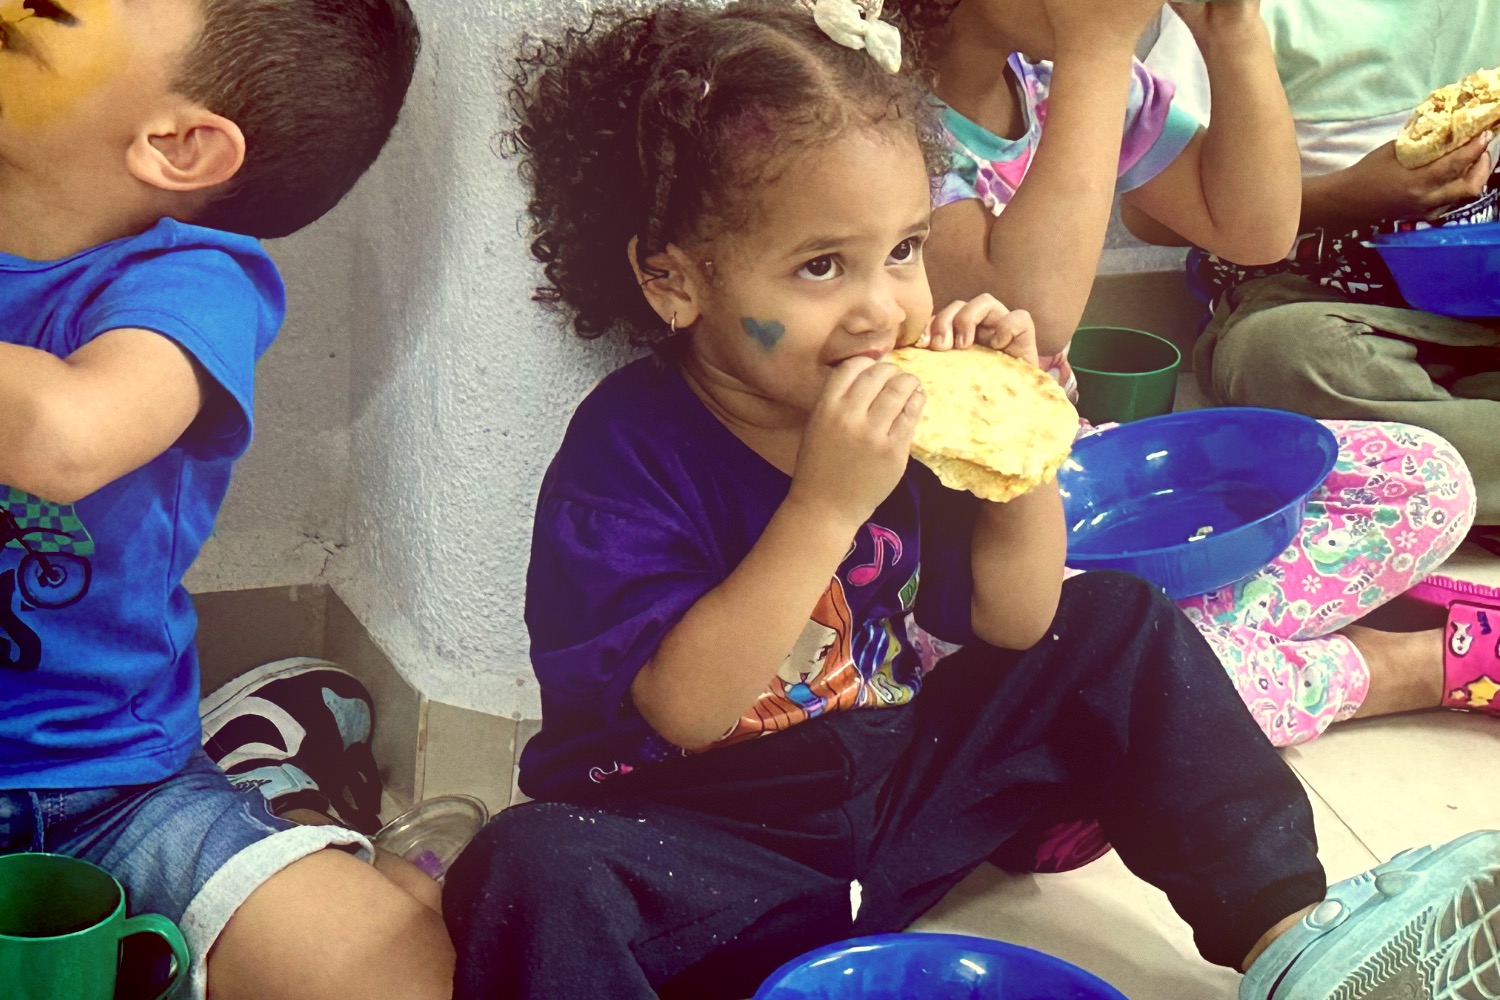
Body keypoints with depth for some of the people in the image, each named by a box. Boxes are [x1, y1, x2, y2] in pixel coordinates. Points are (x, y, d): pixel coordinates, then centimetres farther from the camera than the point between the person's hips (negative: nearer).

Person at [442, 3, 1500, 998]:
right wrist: (827, 504, -35)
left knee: (1119, 626, 2)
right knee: (535, 873, -36)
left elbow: (1013, 622, 3)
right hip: (704, 844, -5)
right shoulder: (629, 447, -19)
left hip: (900, 801, 6)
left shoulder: (901, 405, -3)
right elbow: (689, 708, -27)